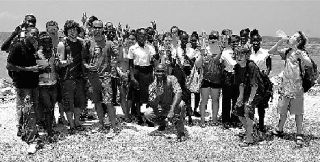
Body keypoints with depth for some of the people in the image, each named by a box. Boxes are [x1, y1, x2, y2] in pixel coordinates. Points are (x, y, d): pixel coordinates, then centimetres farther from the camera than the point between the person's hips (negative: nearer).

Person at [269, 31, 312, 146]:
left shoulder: (301, 53, -5)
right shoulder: (287, 51, 9)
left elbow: (309, 64, -21)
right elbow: (271, 52, 9)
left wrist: (301, 57, -38)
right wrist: (280, 42, -1)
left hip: (296, 86, -4)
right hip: (285, 85, 4)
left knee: (298, 112, 1)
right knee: (283, 110, 15)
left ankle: (299, 135, 8)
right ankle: (279, 130, 31)